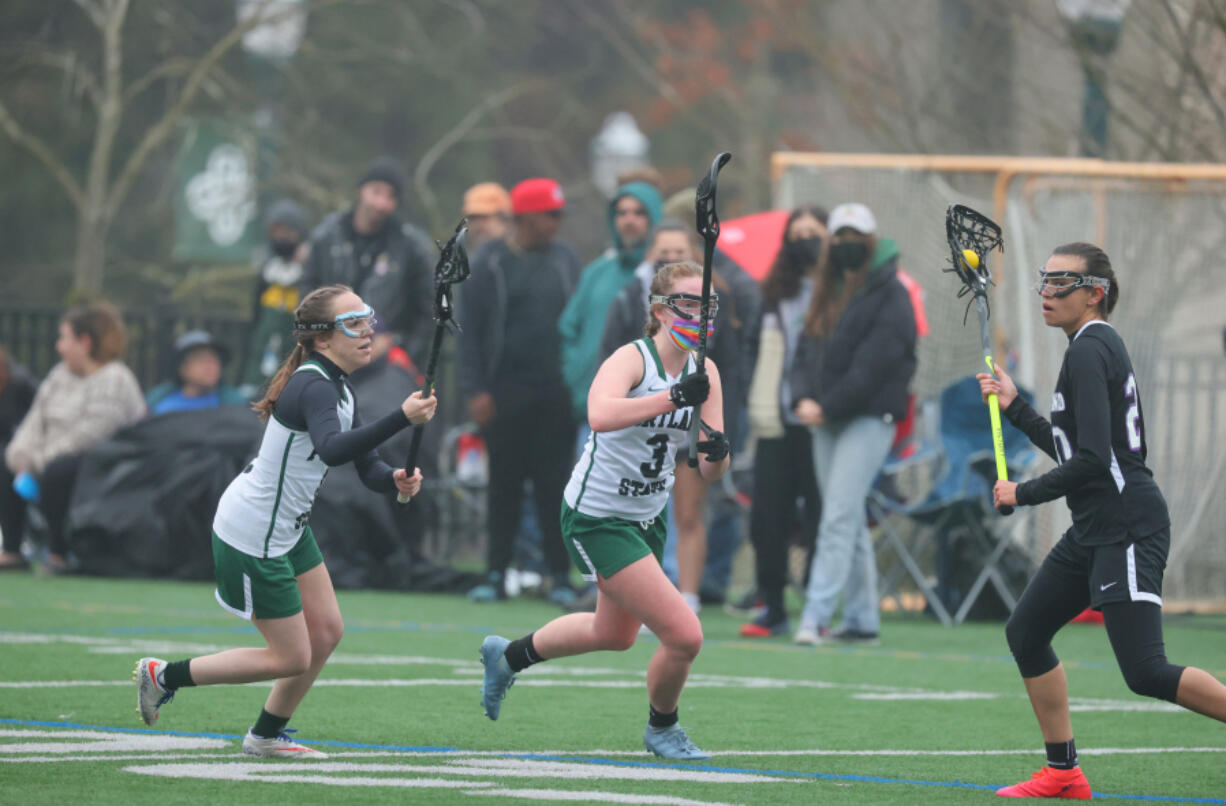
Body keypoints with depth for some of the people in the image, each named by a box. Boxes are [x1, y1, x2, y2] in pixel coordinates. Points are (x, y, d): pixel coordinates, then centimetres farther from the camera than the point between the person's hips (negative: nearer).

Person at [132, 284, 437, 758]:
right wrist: (402, 417, -54)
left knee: (327, 631, 11)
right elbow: (332, 449, -46)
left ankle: (266, 735, 27)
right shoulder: (314, 387, -26)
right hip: (252, 537, -10)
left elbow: (365, 467, 7)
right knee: (291, 658, -1)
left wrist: (394, 481, -16)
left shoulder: (338, 388, 6)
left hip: (288, 530, 10)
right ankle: (164, 675, 11)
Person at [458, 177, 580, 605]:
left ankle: (559, 575, 3)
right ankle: (496, 573, 9)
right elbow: (470, 329, 1)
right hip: (506, 390, -1)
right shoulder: (490, 264, 1)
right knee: (504, 485, 3)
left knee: (555, 486, 0)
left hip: (555, 393, 2)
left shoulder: (565, 260, 9)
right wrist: (475, 390, -7)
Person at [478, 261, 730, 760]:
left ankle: (508, 656, 52)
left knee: (615, 633, 29)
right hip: (596, 518, -9)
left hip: (646, 518, 9)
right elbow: (600, 415, -45)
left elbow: (711, 472, -4)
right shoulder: (631, 358, -22)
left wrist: (717, 451, -27)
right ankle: (661, 729, 16)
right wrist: (675, 396, -53)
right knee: (684, 635, -14)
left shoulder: (704, 373, -1)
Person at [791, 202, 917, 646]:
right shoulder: (827, 293, 16)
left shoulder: (891, 296, -7)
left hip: (869, 418, -7)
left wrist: (827, 406, -15)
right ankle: (863, 617, 16)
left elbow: (873, 365, -14)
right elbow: (807, 351, 11)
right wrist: (804, 398, -8)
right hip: (827, 422, 7)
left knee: (838, 518, -14)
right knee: (851, 521, 10)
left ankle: (815, 615, -19)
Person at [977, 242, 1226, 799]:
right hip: (1095, 531, 11)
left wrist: (1022, 494, -11)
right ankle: (1062, 773, 18)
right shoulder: (1099, 347, 16)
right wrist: (1015, 408, 25)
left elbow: (1092, 460, -22)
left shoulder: (1090, 351, -14)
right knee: (1025, 632, 13)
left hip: (1127, 527, -11)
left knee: (1146, 674, -16)